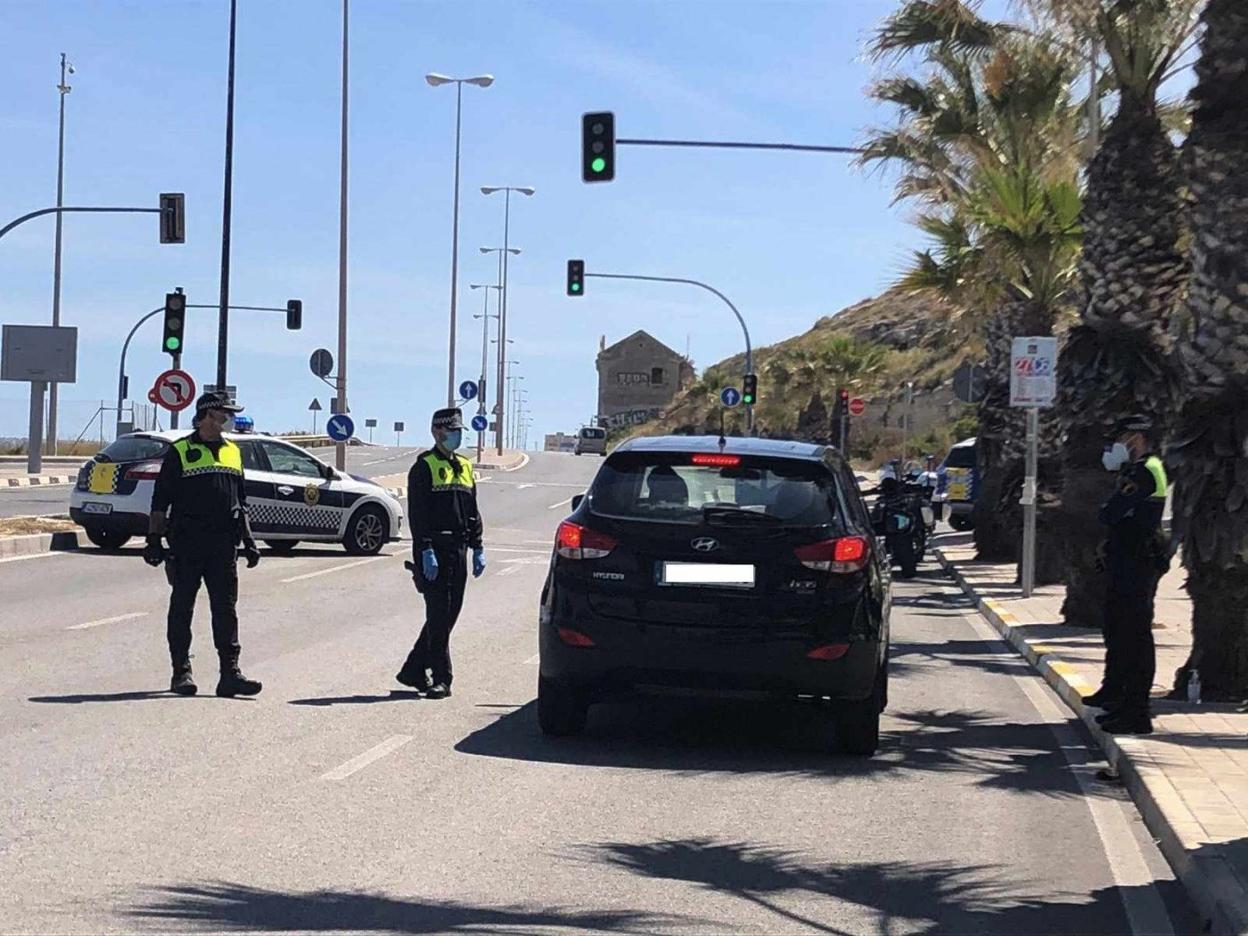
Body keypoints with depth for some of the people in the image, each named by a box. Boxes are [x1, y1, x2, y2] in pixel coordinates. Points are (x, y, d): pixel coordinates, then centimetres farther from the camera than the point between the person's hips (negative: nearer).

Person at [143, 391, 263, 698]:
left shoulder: (232, 452, 16)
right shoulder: (179, 452, 0)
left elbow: (241, 501, 21)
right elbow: (161, 500, -1)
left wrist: (248, 540, 15)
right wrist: (154, 538, -7)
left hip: (223, 544, 4)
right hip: (186, 543, -4)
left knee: (226, 609, 1)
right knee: (182, 608, 3)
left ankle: (230, 672, 0)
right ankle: (181, 672, 9)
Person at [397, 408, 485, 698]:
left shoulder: (465, 467, 17)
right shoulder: (424, 467, -6)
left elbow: (472, 512, 20)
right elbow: (418, 513, -12)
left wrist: (478, 548, 13)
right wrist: (426, 551, -20)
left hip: (458, 550, 7)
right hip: (434, 550, -7)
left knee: (447, 616, 8)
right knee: (438, 615, -7)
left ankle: (413, 671, 19)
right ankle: (441, 679, -3)